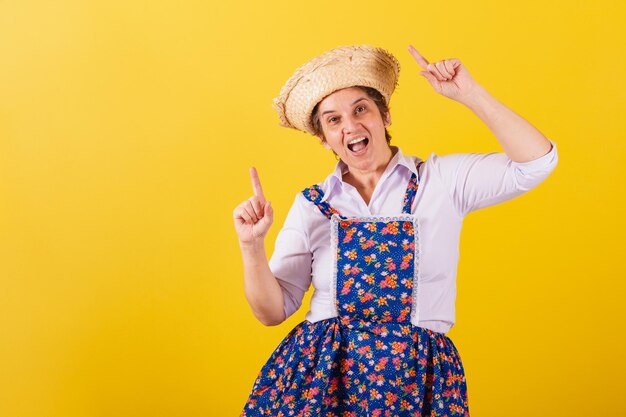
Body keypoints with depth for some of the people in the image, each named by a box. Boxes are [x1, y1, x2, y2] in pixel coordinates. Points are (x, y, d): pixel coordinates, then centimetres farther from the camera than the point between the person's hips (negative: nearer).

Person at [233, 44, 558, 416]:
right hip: (320, 372, 1)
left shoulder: (441, 179, 3)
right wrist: (252, 245, -12)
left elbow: (537, 161, -7)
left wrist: (468, 93, -8)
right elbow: (272, 310, 5)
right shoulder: (312, 205, 6)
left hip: (418, 378, -1)